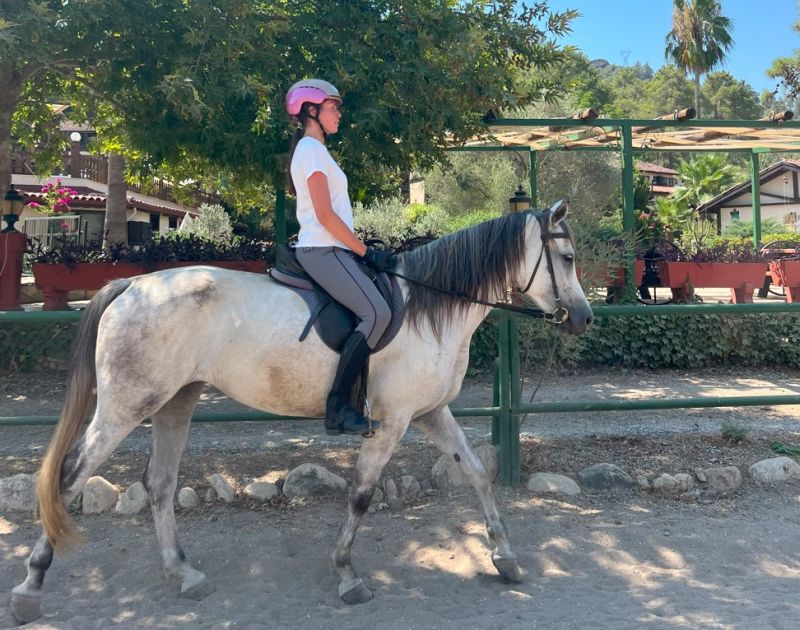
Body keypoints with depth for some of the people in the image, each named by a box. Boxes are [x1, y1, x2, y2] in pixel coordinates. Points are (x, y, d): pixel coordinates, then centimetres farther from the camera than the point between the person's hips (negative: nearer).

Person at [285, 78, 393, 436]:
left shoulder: (313, 150, 22)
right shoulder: (311, 150, -8)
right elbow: (325, 215, -17)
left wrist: (364, 252, 17)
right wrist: (367, 252, -13)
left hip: (328, 250, 11)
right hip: (322, 249, -11)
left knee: (376, 309, 9)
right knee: (377, 312, -25)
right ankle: (337, 407, -23)